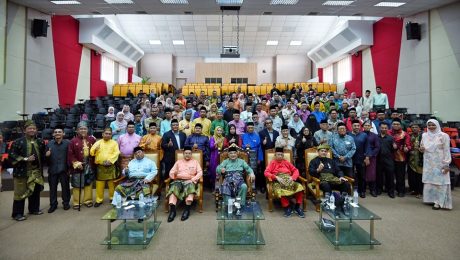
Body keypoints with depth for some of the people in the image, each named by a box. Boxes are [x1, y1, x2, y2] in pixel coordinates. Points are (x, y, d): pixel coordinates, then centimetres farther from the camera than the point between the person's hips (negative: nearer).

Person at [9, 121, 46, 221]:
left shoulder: (40, 142, 10)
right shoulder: (18, 142, -8)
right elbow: (11, 156, -12)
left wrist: (47, 154, 5)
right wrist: (25, 159, -18)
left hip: (36, 171, 6)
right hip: (22, 171, -5)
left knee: (36, 191, 15)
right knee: (20, 192, 1)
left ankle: (34, 209, 31)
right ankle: (17, 214, 13)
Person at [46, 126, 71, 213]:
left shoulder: (67, 143, -5)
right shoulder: (49, 143, 8)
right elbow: (45, 156, 12)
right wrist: (46, 155, -12)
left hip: (64, 169, -3)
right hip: (52, 169, 3)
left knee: (65, 187, 8)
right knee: (52, 188, 11)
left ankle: (66, 203, 22)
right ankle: (53, 204, 23)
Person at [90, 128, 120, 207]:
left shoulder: (114, 143, 4)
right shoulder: (98, 142, 8)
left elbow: (116, 153, -7)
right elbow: (91, 153, 1)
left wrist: (110, 160, -19)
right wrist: (95, 149, -20)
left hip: (111, 167, -1)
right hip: (100, 167, 1)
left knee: (112, 184, 7)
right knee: (99, 184, 6)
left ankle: (113, 198, 22)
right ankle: (99, 200, 19)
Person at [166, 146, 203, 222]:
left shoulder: (195, 162, 18)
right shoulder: (178, 162, 22)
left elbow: (200, 172, 6)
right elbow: (171, 172, 13)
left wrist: (193, 179, -10)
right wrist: (173, 175, -12)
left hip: (190, 181, -1)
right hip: (178, 180, 2)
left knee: (190, 186, -37)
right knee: (174, 187, -32)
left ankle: (187, 209, -40)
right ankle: (172, 209, -41)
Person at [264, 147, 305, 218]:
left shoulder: (287, 162, 23)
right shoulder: (272, 163, 14)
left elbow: (295, 170, 17)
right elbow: (266, 172, 0)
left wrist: (292, 177, -5)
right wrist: (276, 177, -14)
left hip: (288, 180, 3)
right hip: (278, 181, -3)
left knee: (299, 187, -26)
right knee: (279, 190, -38)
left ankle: (297, 207, -12)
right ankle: (287, 207, -21)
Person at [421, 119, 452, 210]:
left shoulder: (444, 136, -5)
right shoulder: (424, 135, 9)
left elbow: (447, 151, -7)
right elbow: (422, 147, 20)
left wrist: (446, 164, -12)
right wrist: (421, 149, -5)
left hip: (439, 163, -4)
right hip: (428, 163, 4)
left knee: (439, 181, -4)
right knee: (428, 181, 6)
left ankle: (439, 202, 0)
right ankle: (430, 199, 16)